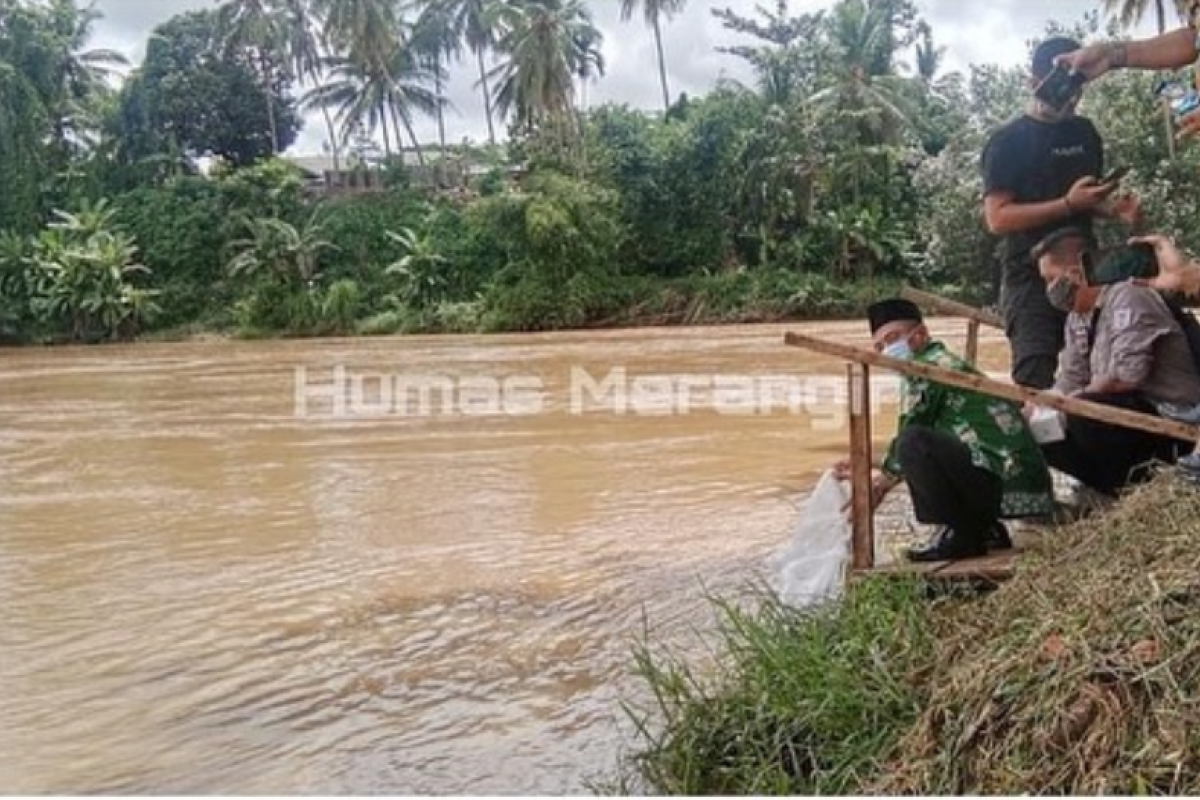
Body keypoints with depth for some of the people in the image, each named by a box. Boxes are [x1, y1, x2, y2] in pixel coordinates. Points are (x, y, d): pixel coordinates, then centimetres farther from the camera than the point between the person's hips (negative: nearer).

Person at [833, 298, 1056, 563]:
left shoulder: (926, 366, -7)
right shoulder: (949, 363, 23)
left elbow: (907, 440, -5)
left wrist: (879, 484, 11)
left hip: (1009, 481, -11)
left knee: (915, 443, -26)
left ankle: (961, 535, -11)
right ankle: (986, 530, 16)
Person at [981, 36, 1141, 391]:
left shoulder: (1085, 132, 13)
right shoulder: (1007, 141, -6)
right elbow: (997, 218, -14)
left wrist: (1114, 208, 2)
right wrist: (1068, 204, -21)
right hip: (1032, 279, -6)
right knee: (1036, 383, -12)